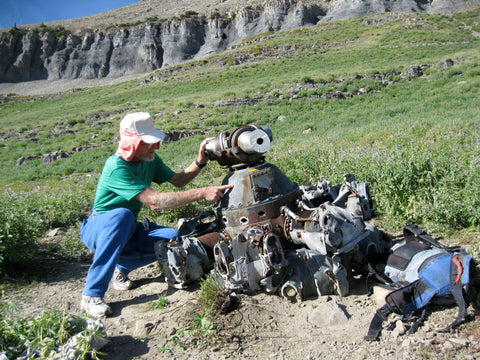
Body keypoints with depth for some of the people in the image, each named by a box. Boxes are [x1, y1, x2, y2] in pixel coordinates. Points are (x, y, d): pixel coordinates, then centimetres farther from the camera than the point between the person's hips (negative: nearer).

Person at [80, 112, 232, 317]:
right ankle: (91, 296, -31)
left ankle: (121, 268, 6)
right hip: (98, 230, -6)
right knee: (122, 215, -41)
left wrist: (200, 161, -9)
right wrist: (202, 193, -37)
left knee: (173, 239, -19)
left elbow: (178, 181, 8)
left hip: (125, 231, 6)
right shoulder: (117, 167, -28)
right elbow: (154, 202, -35)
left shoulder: (150, 159, -1)